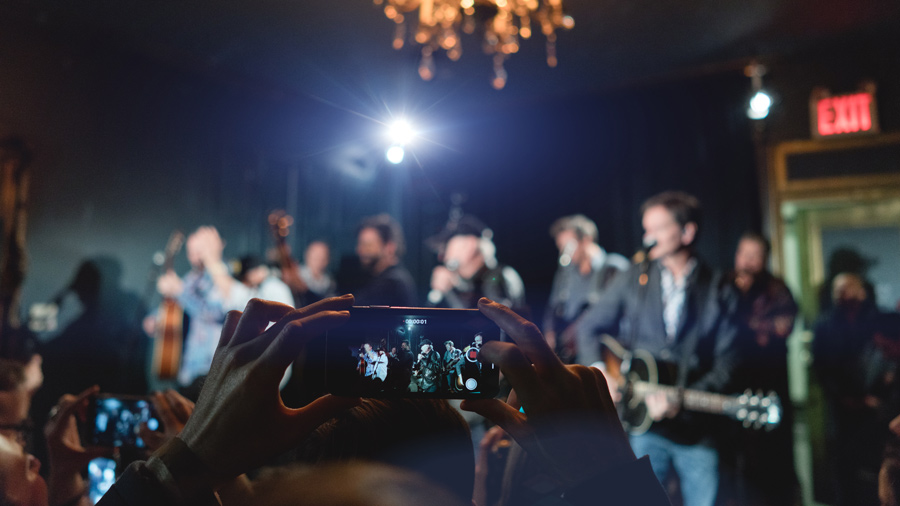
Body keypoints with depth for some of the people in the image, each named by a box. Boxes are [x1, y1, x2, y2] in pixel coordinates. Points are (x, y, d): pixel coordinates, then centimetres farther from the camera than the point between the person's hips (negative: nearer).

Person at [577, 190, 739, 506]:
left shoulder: (718, 292, 1)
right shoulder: (634, 279, 4)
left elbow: (725, 363, -3)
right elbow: (589, 328, 8)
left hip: (696, 429, 0)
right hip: (641, 424, 0)